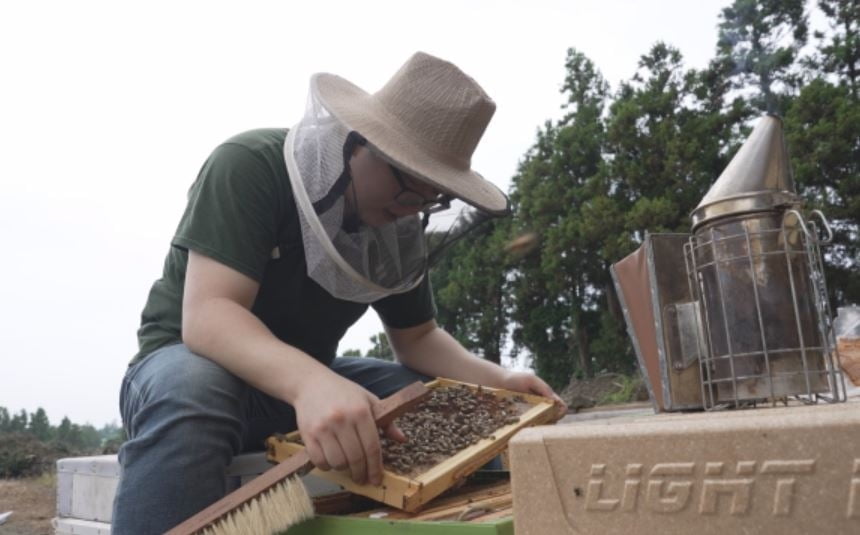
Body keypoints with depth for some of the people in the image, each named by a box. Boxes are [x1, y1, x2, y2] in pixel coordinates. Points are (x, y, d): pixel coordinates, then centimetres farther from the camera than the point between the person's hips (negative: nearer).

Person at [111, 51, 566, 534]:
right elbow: (207, 314, -33)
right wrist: (311, 382, -52)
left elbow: (418, 336, 4)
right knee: (190, 396, -42)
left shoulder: (400, 229, -3)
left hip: (309, 379, 6)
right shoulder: (250, 166, -22)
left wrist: (495, 380, -15)